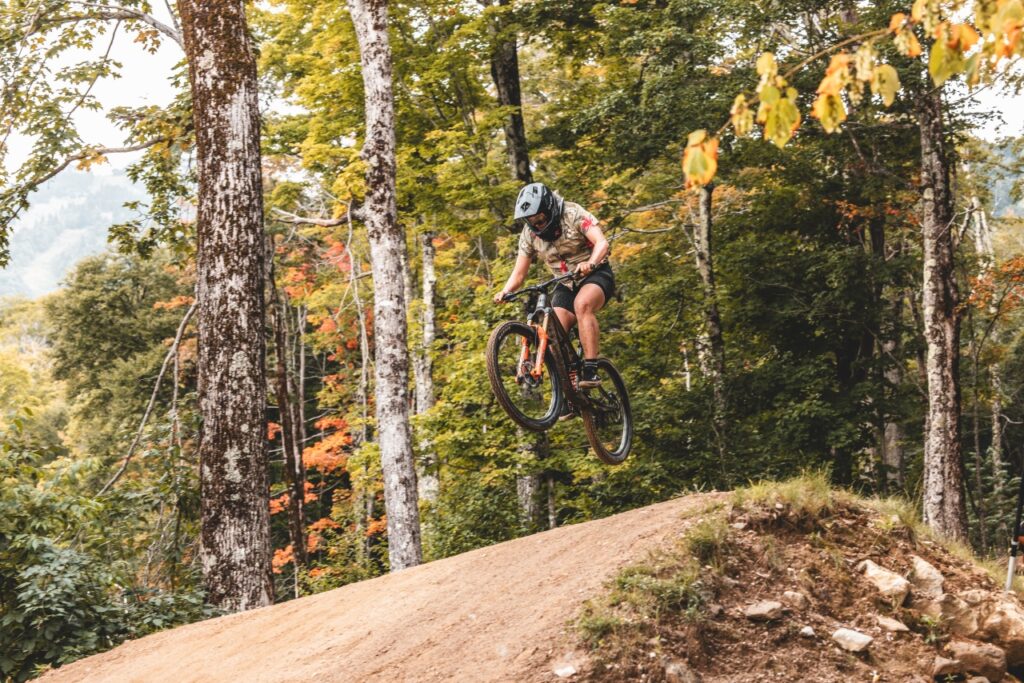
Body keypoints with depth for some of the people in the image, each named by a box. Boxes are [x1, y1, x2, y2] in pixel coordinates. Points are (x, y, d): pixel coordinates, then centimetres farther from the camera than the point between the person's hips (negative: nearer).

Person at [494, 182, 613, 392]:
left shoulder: (573, 214, -17)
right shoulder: (529, 234, -5)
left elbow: (602, 242, -29)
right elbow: (519, 272, -5)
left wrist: (590, 263, -50)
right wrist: (505, 292, -26)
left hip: (595, 275, -5)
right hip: (566, 284, 5)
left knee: (583, 304, -36)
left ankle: (590, 371, -37)